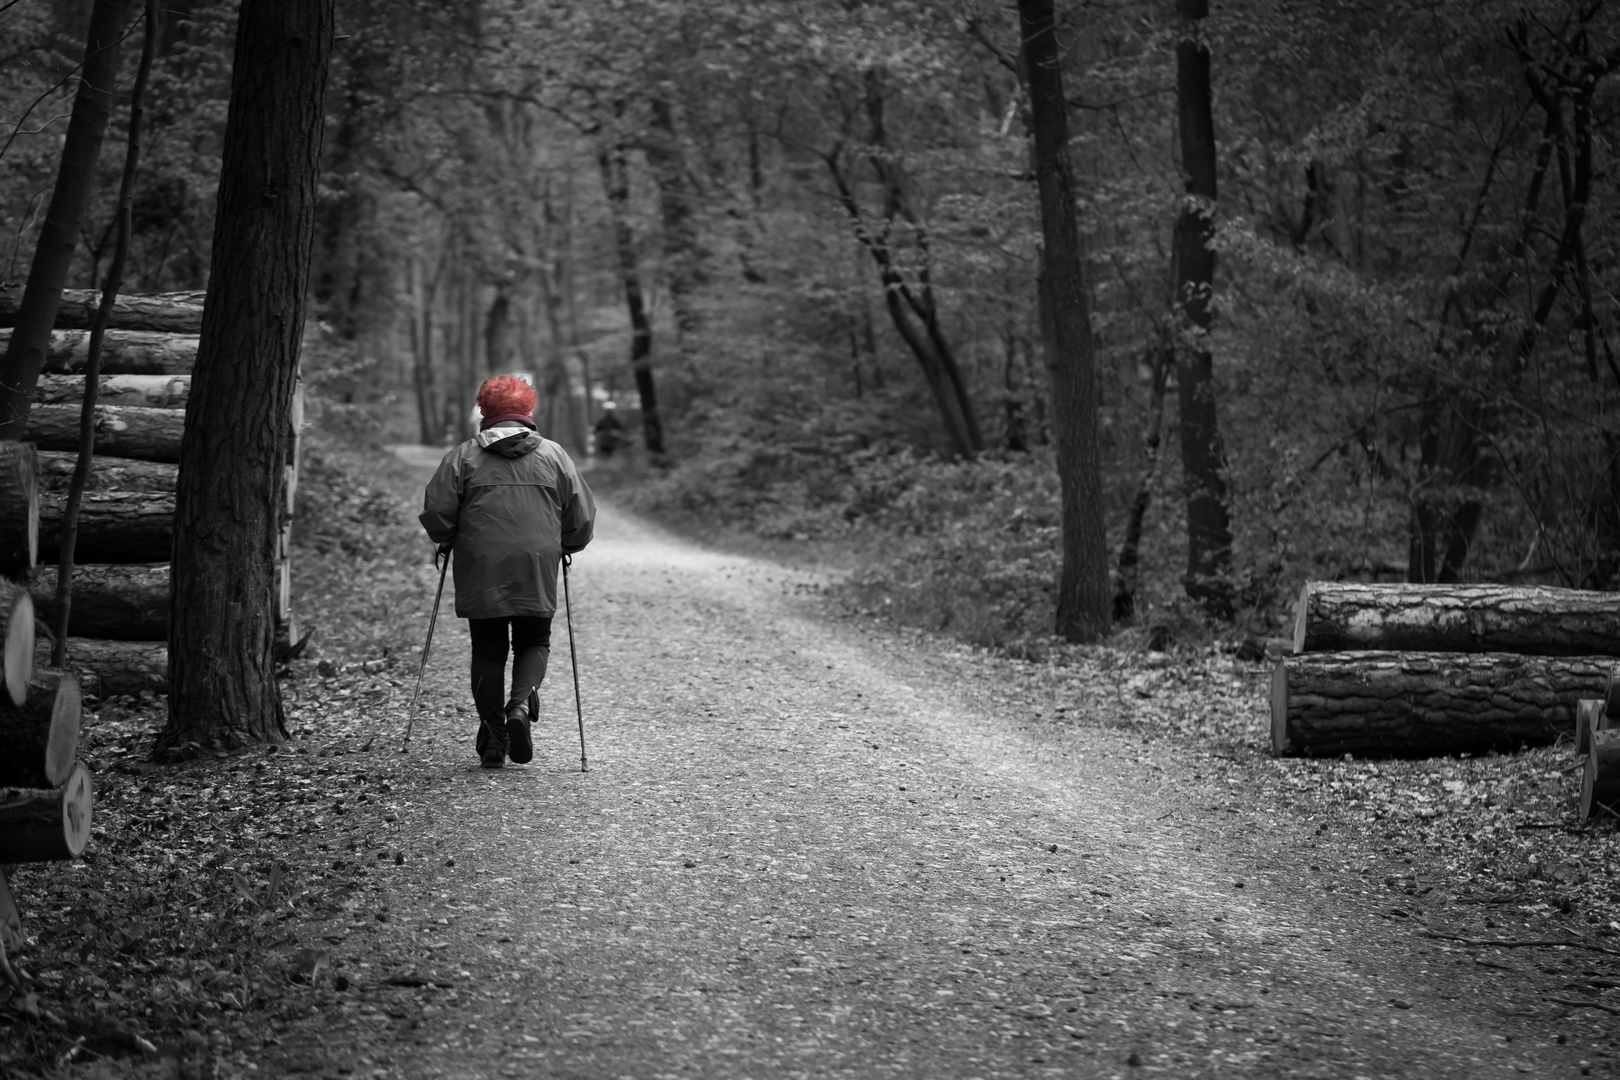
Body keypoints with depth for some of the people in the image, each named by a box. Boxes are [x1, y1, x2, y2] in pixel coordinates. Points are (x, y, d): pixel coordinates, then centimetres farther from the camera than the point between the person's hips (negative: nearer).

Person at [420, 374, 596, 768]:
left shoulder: (463, 456, 1)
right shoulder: (553, 455, 5)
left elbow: (436, 512, -3)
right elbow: (583, 517, 6)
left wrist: (448, 542, 16)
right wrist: (563, 546, 23)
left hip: (480, 573, 0)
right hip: (537, 573, 0)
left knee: (488, 651, 9)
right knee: (534, 643, 15)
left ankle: (492, 740, 7)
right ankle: (520, 703, -13)